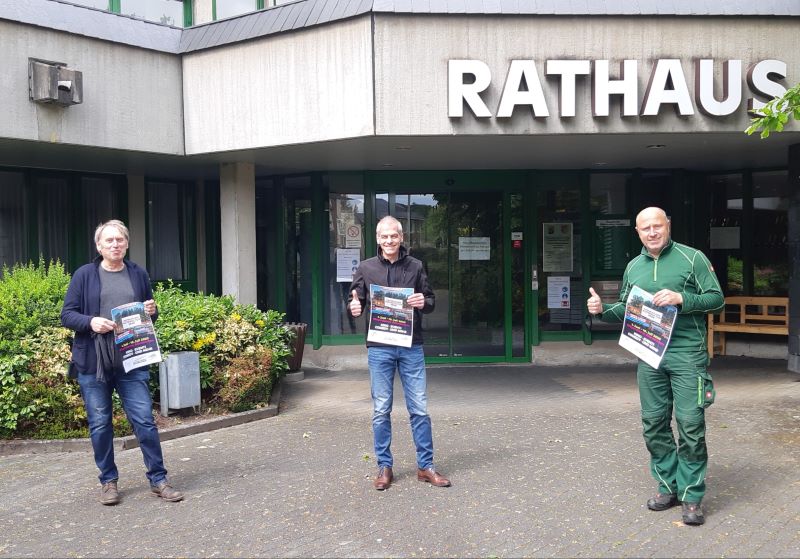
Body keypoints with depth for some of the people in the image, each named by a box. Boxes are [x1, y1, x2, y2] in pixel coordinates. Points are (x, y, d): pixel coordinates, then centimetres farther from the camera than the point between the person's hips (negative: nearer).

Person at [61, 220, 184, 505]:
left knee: (144, 421, -1)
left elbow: (151, 315, 19)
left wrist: (152, 312, -4)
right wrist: (90, 322, -17)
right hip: (93, 364, -1)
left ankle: (158, 479, 10)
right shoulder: (84, 275, 2)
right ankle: (108, 481, 23)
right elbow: (67, 314, 1)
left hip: (132, 362, 1)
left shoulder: (139, 275, 10)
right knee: (100, 424, 8)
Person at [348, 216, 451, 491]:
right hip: (379, 349, 0)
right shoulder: (366, 268, 5)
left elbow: (431, 300, 10)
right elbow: (356, 301, 7)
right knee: (381, 411, 7)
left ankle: (425, 466, 17)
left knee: (419, 409, 4)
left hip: (411, 346, 0)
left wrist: (424, 303, -13)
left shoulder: (415, 266, 6)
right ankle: (384, 467, 20)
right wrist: (353, 308, -16)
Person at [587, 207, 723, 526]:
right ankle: (668, 487, 24)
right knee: (654, 424, 9)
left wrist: (681, 299, -18)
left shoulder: (692, 258, -1)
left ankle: (692, 497, 7)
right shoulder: (634, 267, 13)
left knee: (690, 424, -5)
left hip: (687, 354, -4)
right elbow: (626, 309, 20)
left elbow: (717, 299, -3)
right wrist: (603, 310, 1)